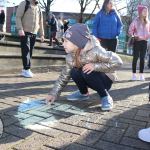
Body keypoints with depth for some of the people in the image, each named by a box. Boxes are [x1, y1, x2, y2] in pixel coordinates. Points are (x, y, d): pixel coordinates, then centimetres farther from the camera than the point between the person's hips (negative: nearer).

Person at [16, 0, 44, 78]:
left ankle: (25, 69, 11)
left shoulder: (38, 8, 16)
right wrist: (20, 29, -19)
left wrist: (42, 34, 15)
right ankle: (26, 69, -6)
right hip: (25, 32, -5)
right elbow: (18, 17, -7)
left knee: (30, 52, 4)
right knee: (26, 50, -10)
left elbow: (40, 22, 19)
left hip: (34, 33, 5)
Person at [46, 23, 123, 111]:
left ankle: (106, 97, -13)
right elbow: (64, 76, -4)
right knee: (74, 72, -22)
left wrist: (95, 66, -36)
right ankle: (84, 94, 7)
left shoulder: (95, 51, -30)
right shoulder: (71, 56, -11)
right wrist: (54, 94, -11)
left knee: (87, 72, -33)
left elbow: (117, 62, -29)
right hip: (91, 80, 6)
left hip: (106, 80, -5)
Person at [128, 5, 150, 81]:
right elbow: (130, 30, -5)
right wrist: (133, 36, -20)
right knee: (135, 58, 0)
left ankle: (141, 74, 10)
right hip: (137, 41, -4)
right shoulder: (136, 21, -3)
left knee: (142, 58, 5)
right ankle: (134, 74, 6)